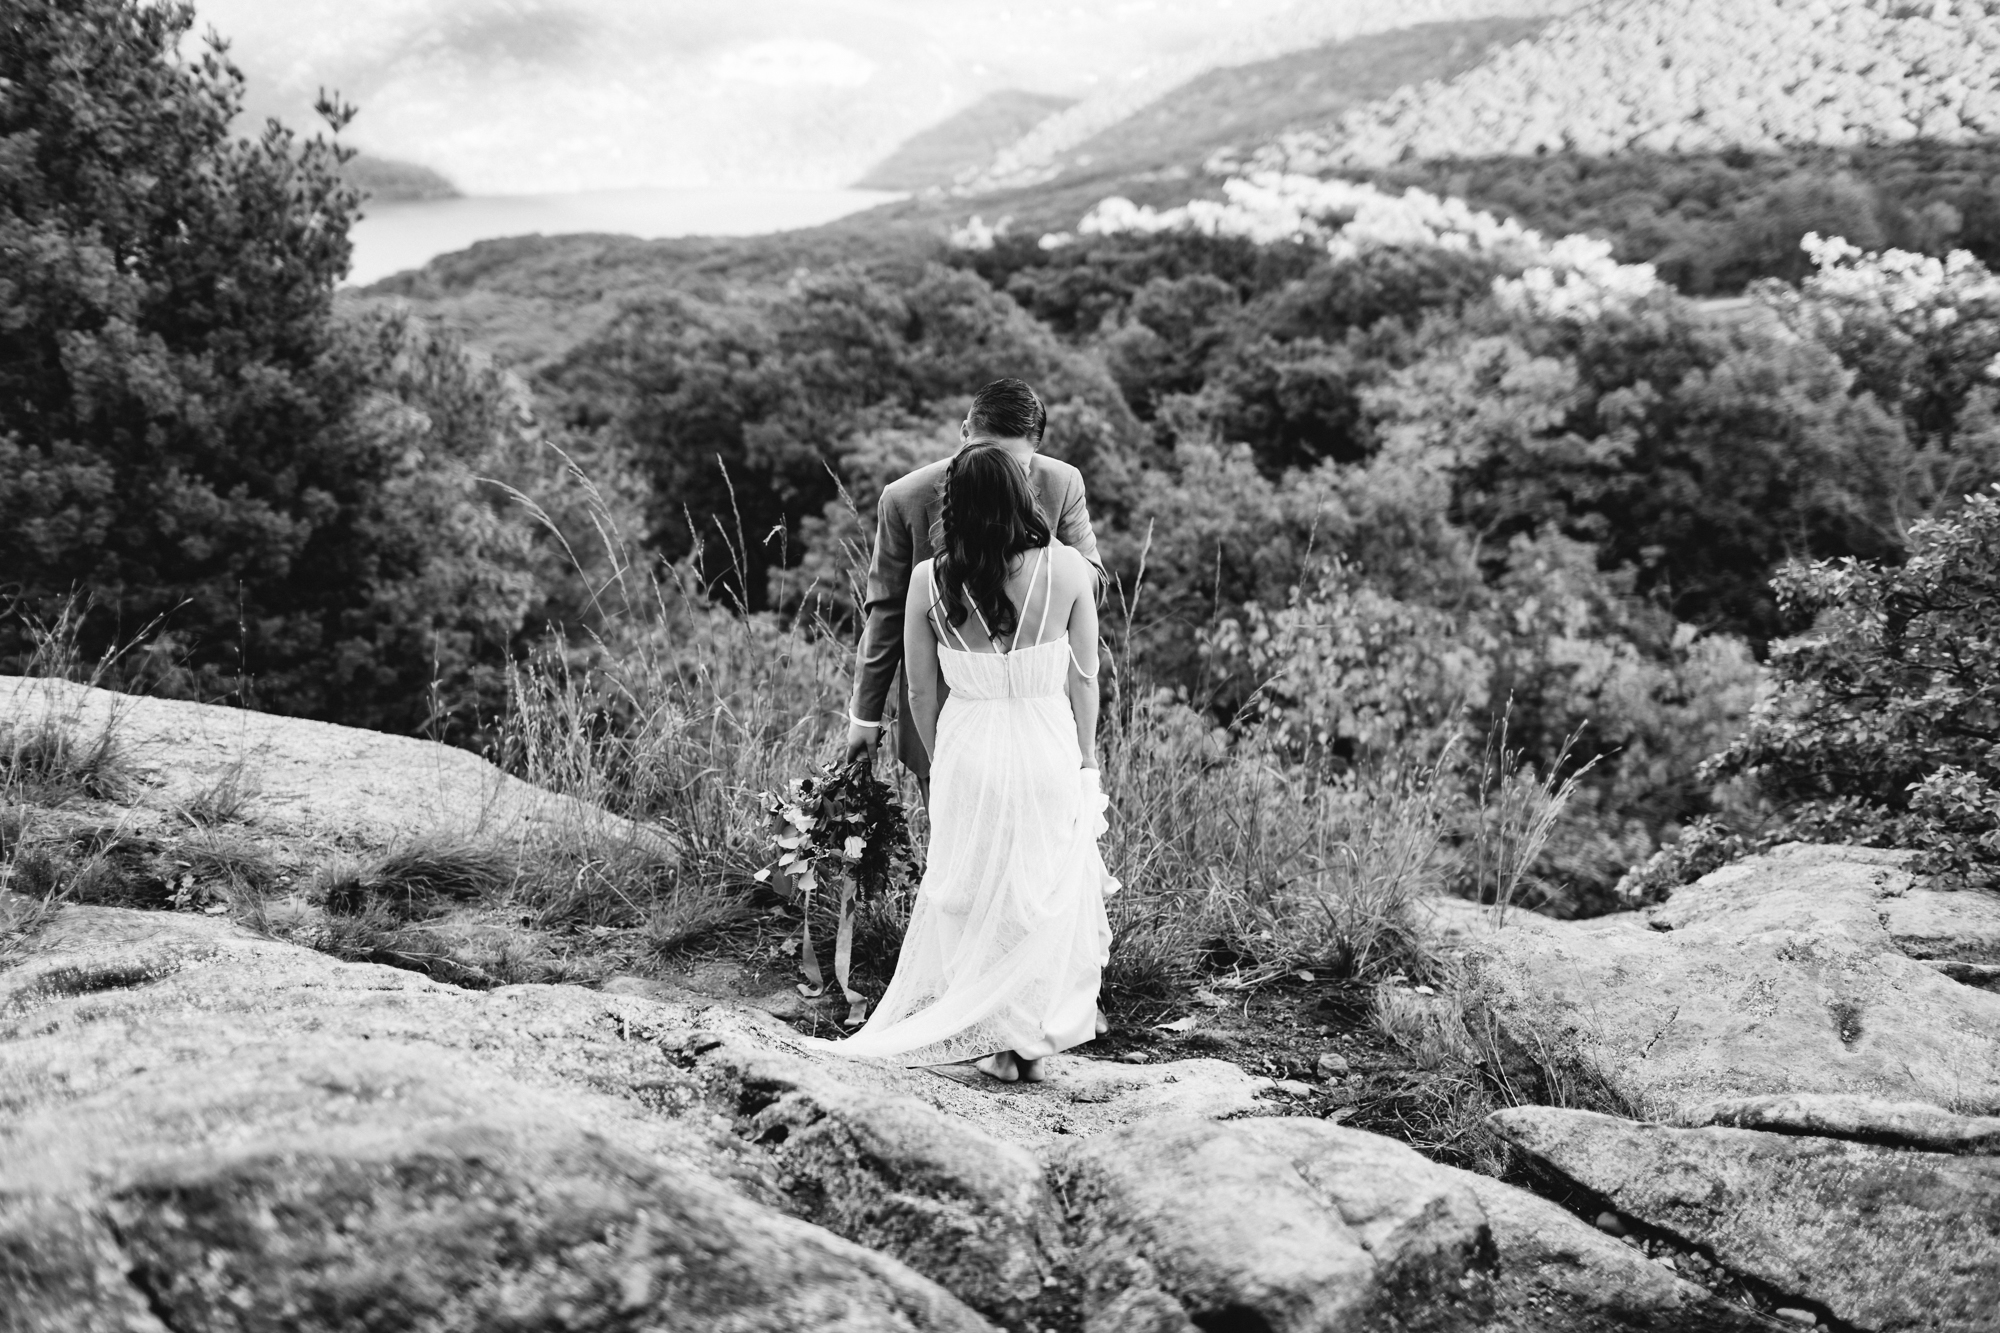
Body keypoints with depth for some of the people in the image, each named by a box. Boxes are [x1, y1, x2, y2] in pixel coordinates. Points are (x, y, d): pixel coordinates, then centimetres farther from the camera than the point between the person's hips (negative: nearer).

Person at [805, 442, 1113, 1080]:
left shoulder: (929, 580, -9)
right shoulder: (1068, 567, -10)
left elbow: (921, 692, -1)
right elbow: (1084, 677, -2)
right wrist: (1086, 759, 11)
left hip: (967, 750, 0)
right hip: (1049, 748, 0)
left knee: (974, 897, 16)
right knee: (1049, 896, 15)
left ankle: (995, 1043, 24)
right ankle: (1037, 1041, 23)